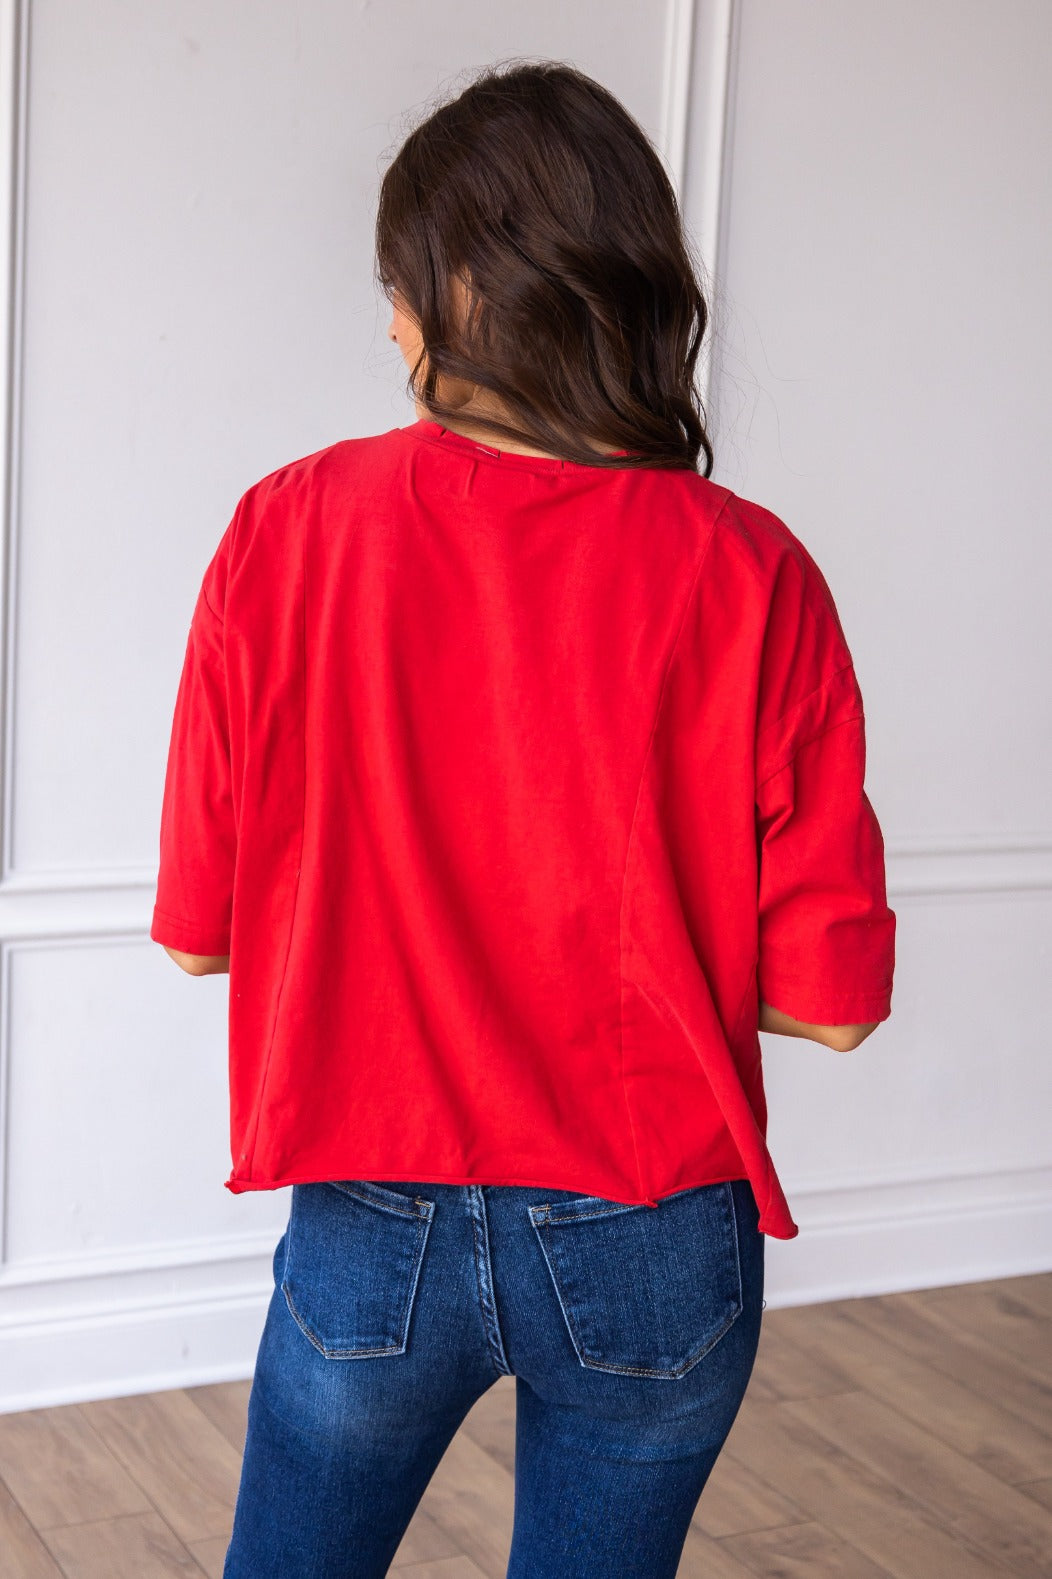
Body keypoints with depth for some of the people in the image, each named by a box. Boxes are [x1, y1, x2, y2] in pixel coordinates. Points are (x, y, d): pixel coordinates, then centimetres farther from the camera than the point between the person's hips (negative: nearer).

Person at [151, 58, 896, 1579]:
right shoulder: (753, 575, -12)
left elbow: (196, 927, -6)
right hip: (653, 1251, 1)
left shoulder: (290, 529, -11)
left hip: (372, 1228, 0)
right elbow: (830, 998, -12)